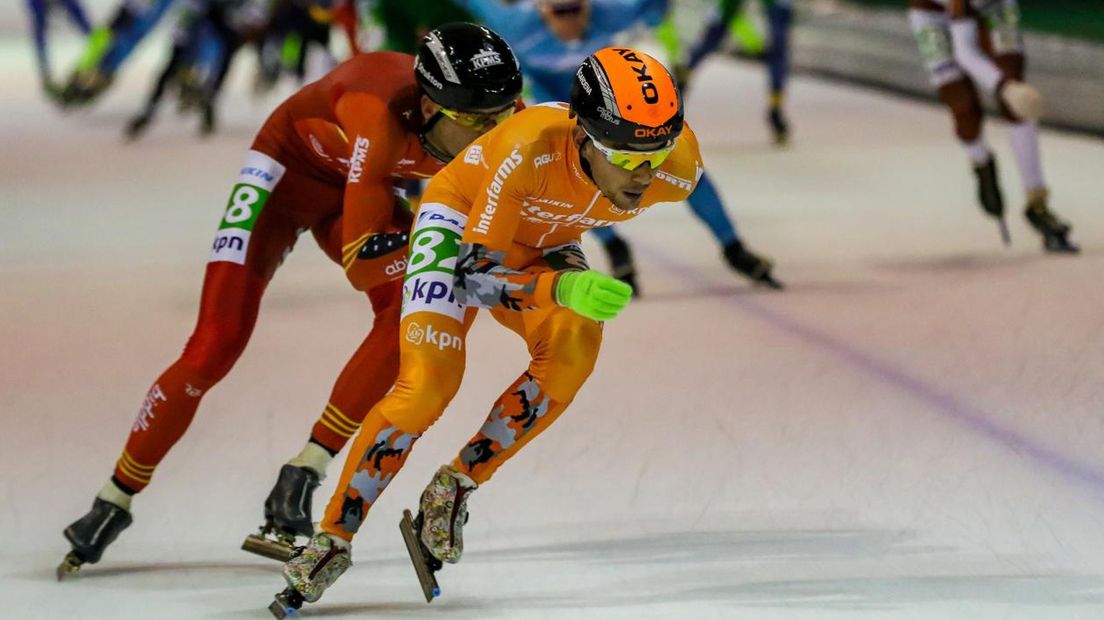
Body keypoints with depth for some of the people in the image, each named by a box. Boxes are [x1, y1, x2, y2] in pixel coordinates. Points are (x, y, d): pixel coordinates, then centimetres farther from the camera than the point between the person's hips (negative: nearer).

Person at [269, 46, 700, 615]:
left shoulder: (678, 169, -27)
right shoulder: (528, 148, -40)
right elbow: (473, 277, -33)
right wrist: (561, 289, -49)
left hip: (544, 247, 4)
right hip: (462, 223, -4)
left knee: (572, 351, -26)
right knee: (428, 384, -22)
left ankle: (456, 488, -10)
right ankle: (334, 537, -7)